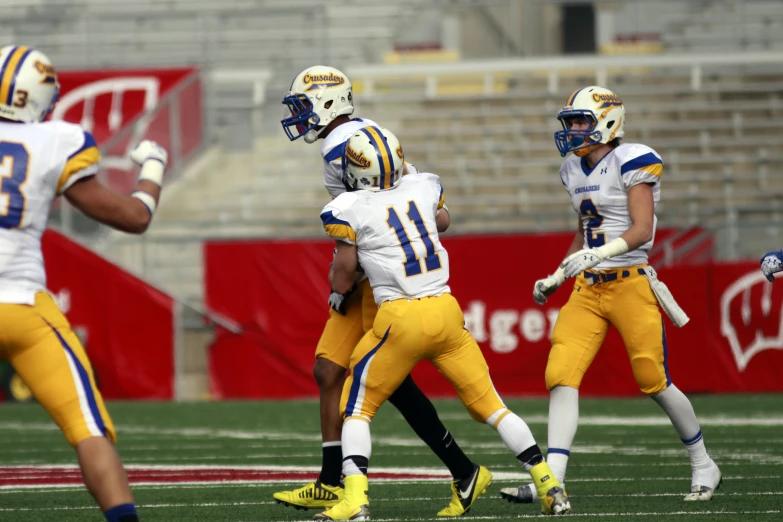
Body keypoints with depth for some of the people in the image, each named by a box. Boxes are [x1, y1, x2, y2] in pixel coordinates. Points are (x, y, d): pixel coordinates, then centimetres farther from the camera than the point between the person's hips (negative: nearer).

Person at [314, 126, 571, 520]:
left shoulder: (348, 211, -6)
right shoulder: (424, 188, 8)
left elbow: (342, 282, 2)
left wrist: (343, 252, 22)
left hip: (401, 320, -4)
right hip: (446, 311, 4)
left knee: (356, 409, 10)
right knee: (489, 404, 14)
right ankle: (548, 484, 9)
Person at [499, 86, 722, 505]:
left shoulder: (631, 162, -10)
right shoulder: (575, 170, 14)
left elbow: (642, 229, -18)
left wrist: (600, 253, -30)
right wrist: (557, 277, 17)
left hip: (630, 284, -7)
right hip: (588, 289, 7)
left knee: (654, 382, -2)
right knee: (561, 375, -9)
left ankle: (704, 466, 19)